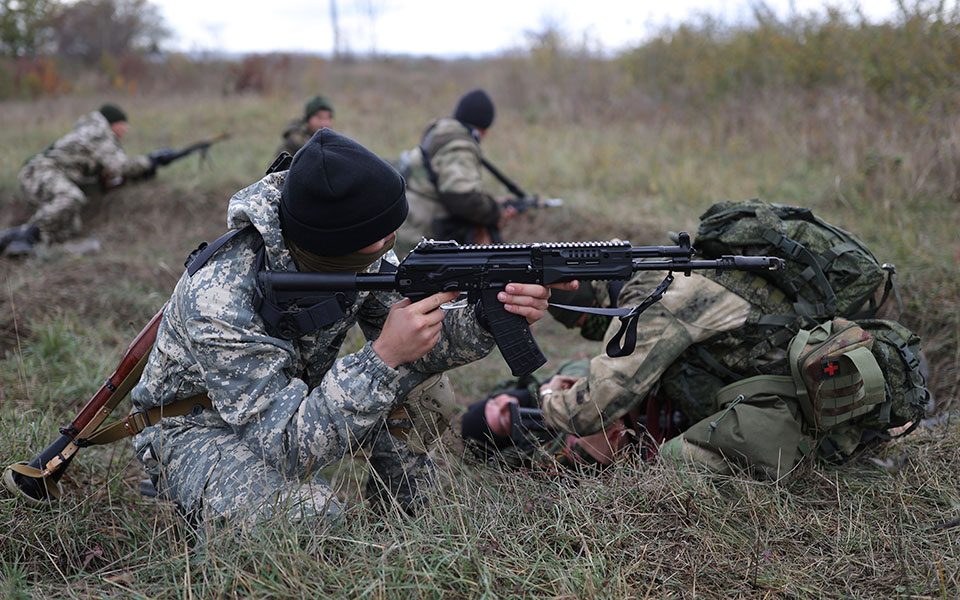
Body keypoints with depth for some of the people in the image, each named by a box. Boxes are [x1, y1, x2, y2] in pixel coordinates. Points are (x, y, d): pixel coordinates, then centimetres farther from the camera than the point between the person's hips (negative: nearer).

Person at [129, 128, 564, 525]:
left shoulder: (360, 256, -17)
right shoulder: (218, 301, -36)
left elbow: (421, 339, -10)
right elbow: (286, 446, -38)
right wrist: (383, 357, -45)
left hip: (296, 401, 6)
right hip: (199, 430, -6)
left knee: (423, 386, -12)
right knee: (307, 516, -33)